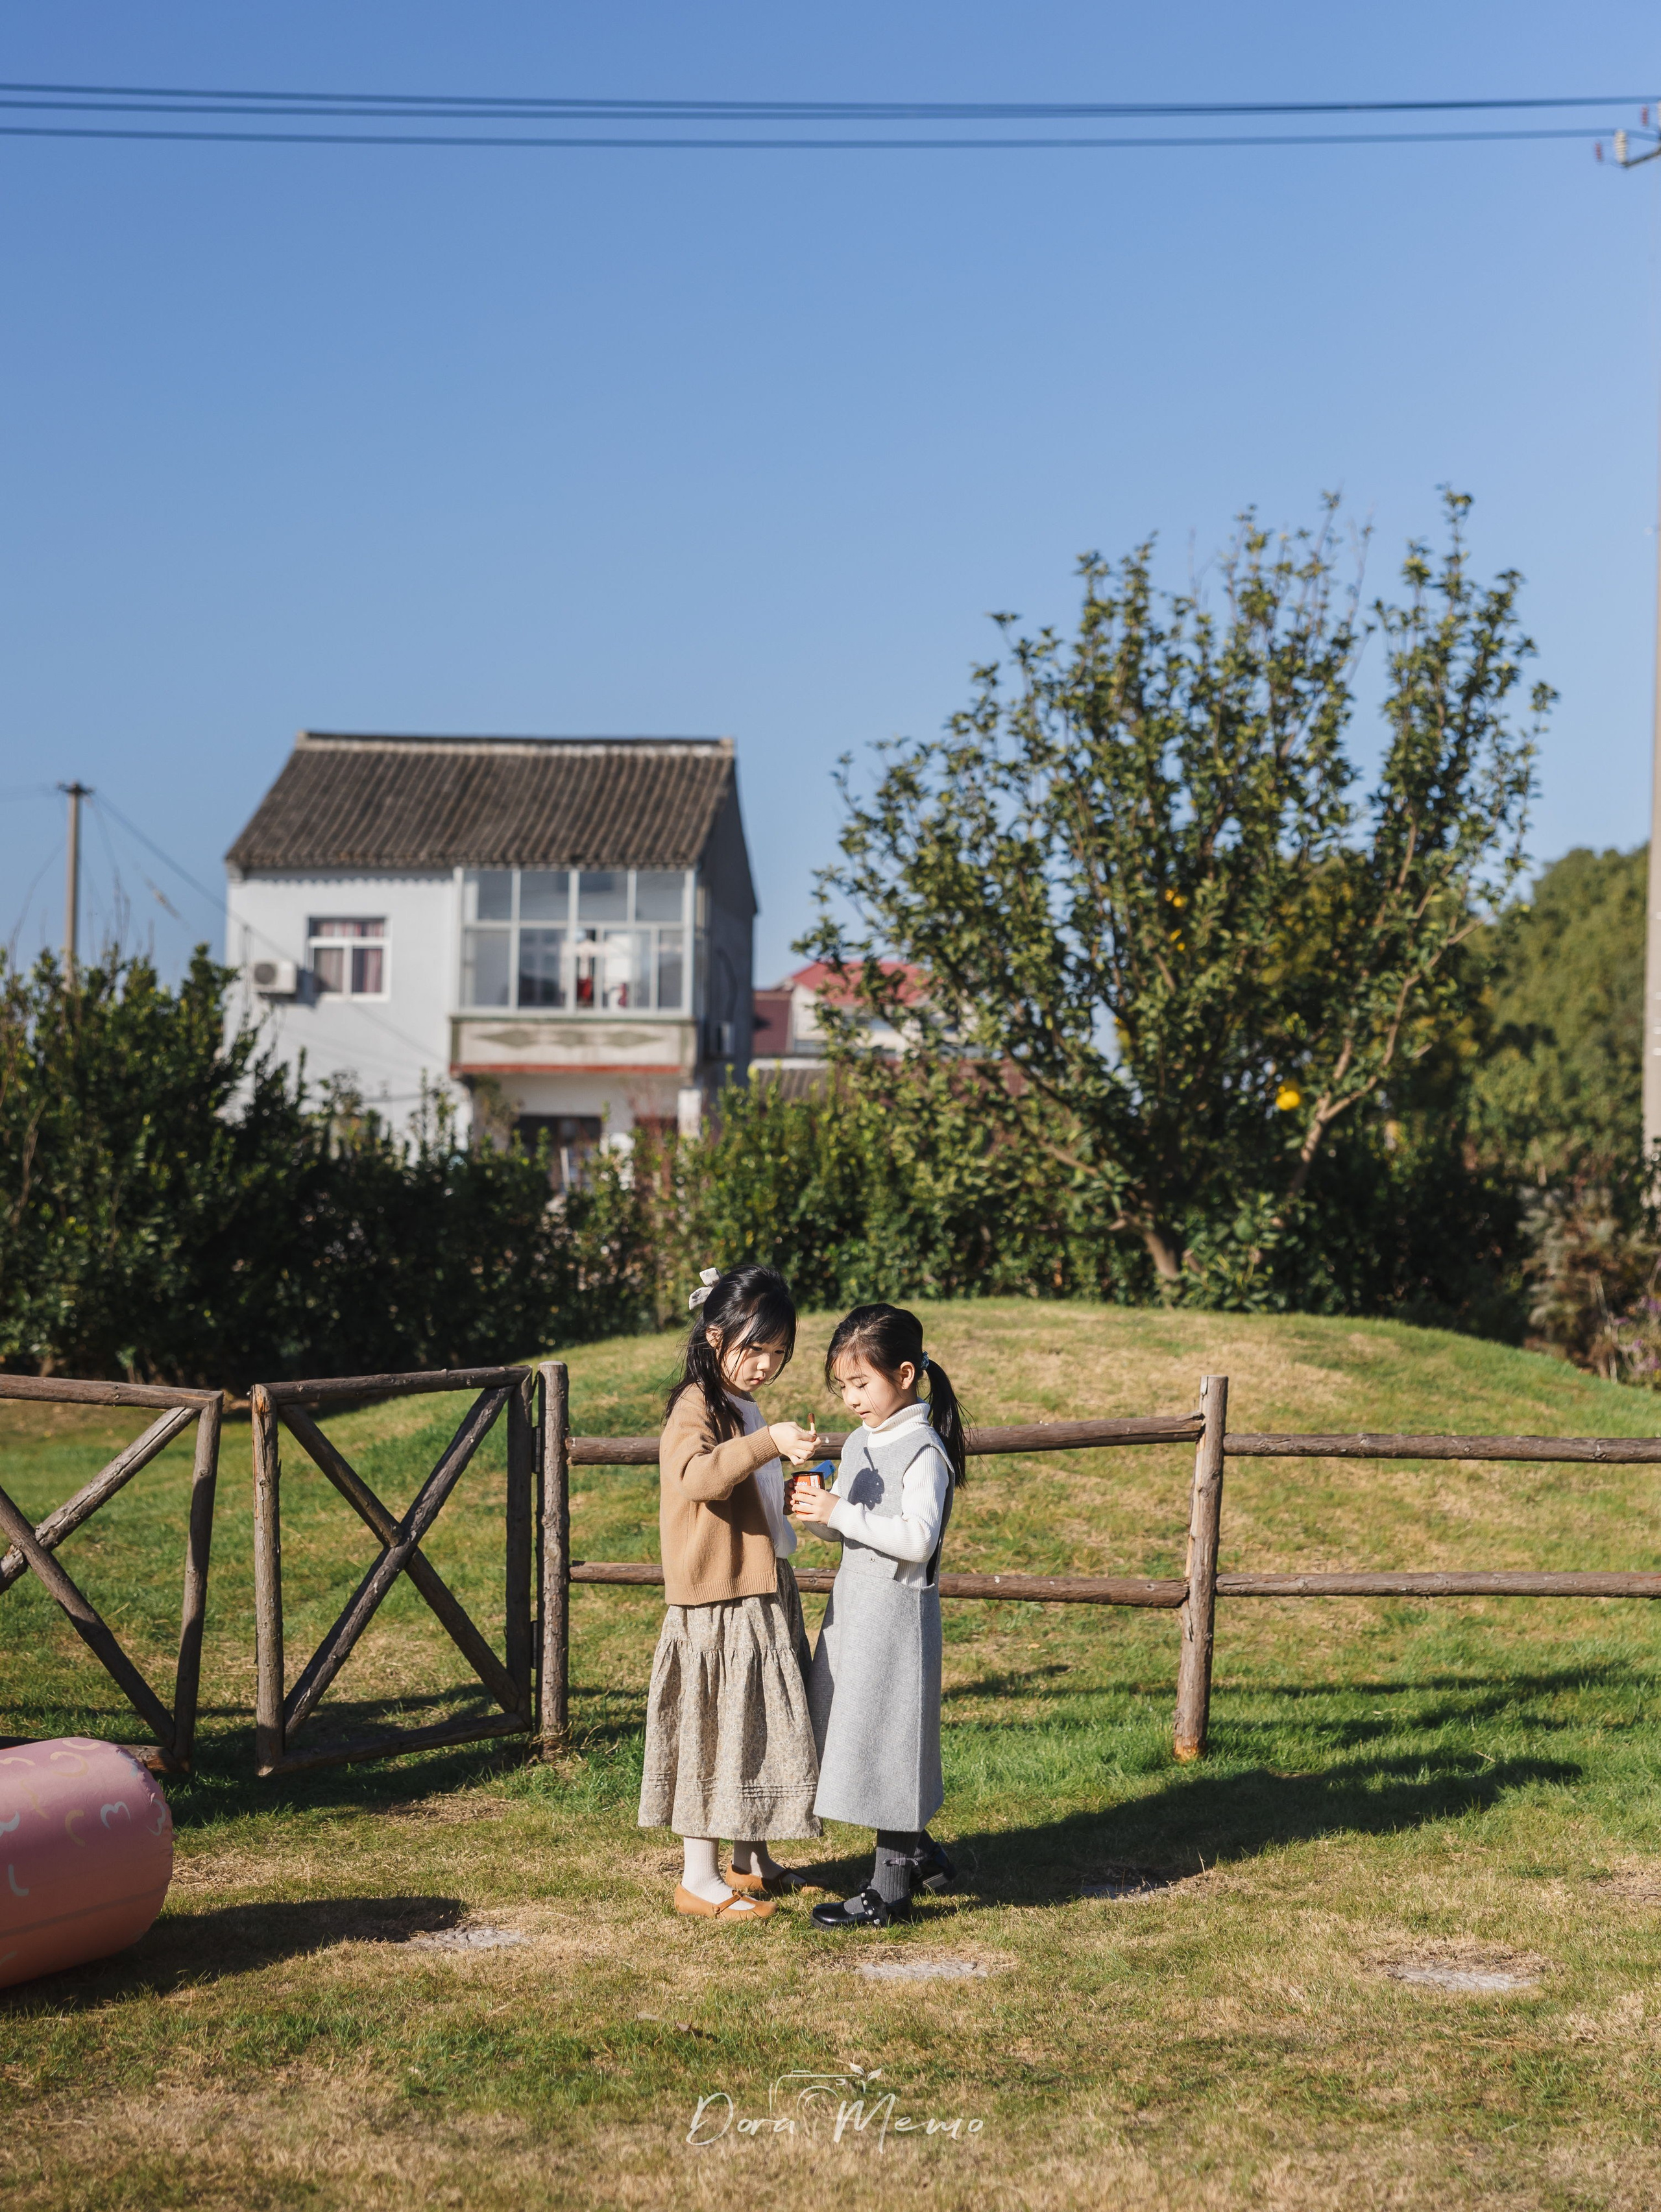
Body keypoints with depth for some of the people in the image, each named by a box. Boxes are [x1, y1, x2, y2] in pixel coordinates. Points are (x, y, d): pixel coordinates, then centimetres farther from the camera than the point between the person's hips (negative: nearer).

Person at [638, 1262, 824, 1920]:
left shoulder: (741, 1408, 15)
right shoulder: (696, 1408, -14)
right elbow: (697, 1474, -36)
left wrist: (795, 1497, 14)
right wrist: (769, 1442, -44)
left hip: (760, 1595, 9)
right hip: (717, 1606, -9)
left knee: (758, 1729, 14)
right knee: (714, 1731, -3)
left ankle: (752, 1863, 26)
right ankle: (699, 1879, 5)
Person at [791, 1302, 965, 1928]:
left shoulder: (923, 1450, -16)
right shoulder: (861, 1443, 11)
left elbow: (917, 1538, -24)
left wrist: (841, 1513, -24)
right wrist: (815, 1510, -3)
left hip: (898, 1609, -9)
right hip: (853, 1603, 9)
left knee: (886, 1735, -3)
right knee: (860, 1734, 16)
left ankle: (889, 1893, 6)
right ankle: (918, 1853, 33)